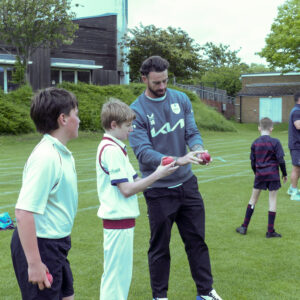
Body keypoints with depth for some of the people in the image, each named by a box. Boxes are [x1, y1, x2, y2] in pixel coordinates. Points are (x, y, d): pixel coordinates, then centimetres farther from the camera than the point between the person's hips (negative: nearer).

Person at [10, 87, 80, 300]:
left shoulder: (62, 154, 8)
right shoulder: (45, 157, -22)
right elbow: (23, 212, -27)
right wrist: (34, 263, -26)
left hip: (55, 245, 10)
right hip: (39, 246, -10)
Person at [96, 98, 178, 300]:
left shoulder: (115, 148, 14)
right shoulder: (111, 150, -17)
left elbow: (133, 182, 12)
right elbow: (126, 189, -19)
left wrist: (158, 172, 2)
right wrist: (157, 175, -14)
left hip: (122, 220, 10)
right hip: (118, 222, -10)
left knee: (122, 275, 18)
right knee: (116, 276, -1)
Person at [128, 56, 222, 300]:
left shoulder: (181, 99, 2)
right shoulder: (137, 111, -13)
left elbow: (192, 132, 0)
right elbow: (143, 152, -21)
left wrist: (198, 149, -23)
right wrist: (178, 161, -33)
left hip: (187, 183, 4)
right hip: (158, 189, -4)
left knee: (197, 240, 12)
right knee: (160, 246, 9)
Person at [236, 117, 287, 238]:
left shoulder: (255, 143, 2)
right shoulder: (275, 142, -8)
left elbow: (253, 162, 7)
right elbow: (281, 160, -9)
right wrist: (284, 174, 4)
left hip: (260, 175, 3)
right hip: (273, 175, -3)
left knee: (253, 199, 13)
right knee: (272, 201, 3)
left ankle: (244, 227, 16)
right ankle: (270, 231, 5)